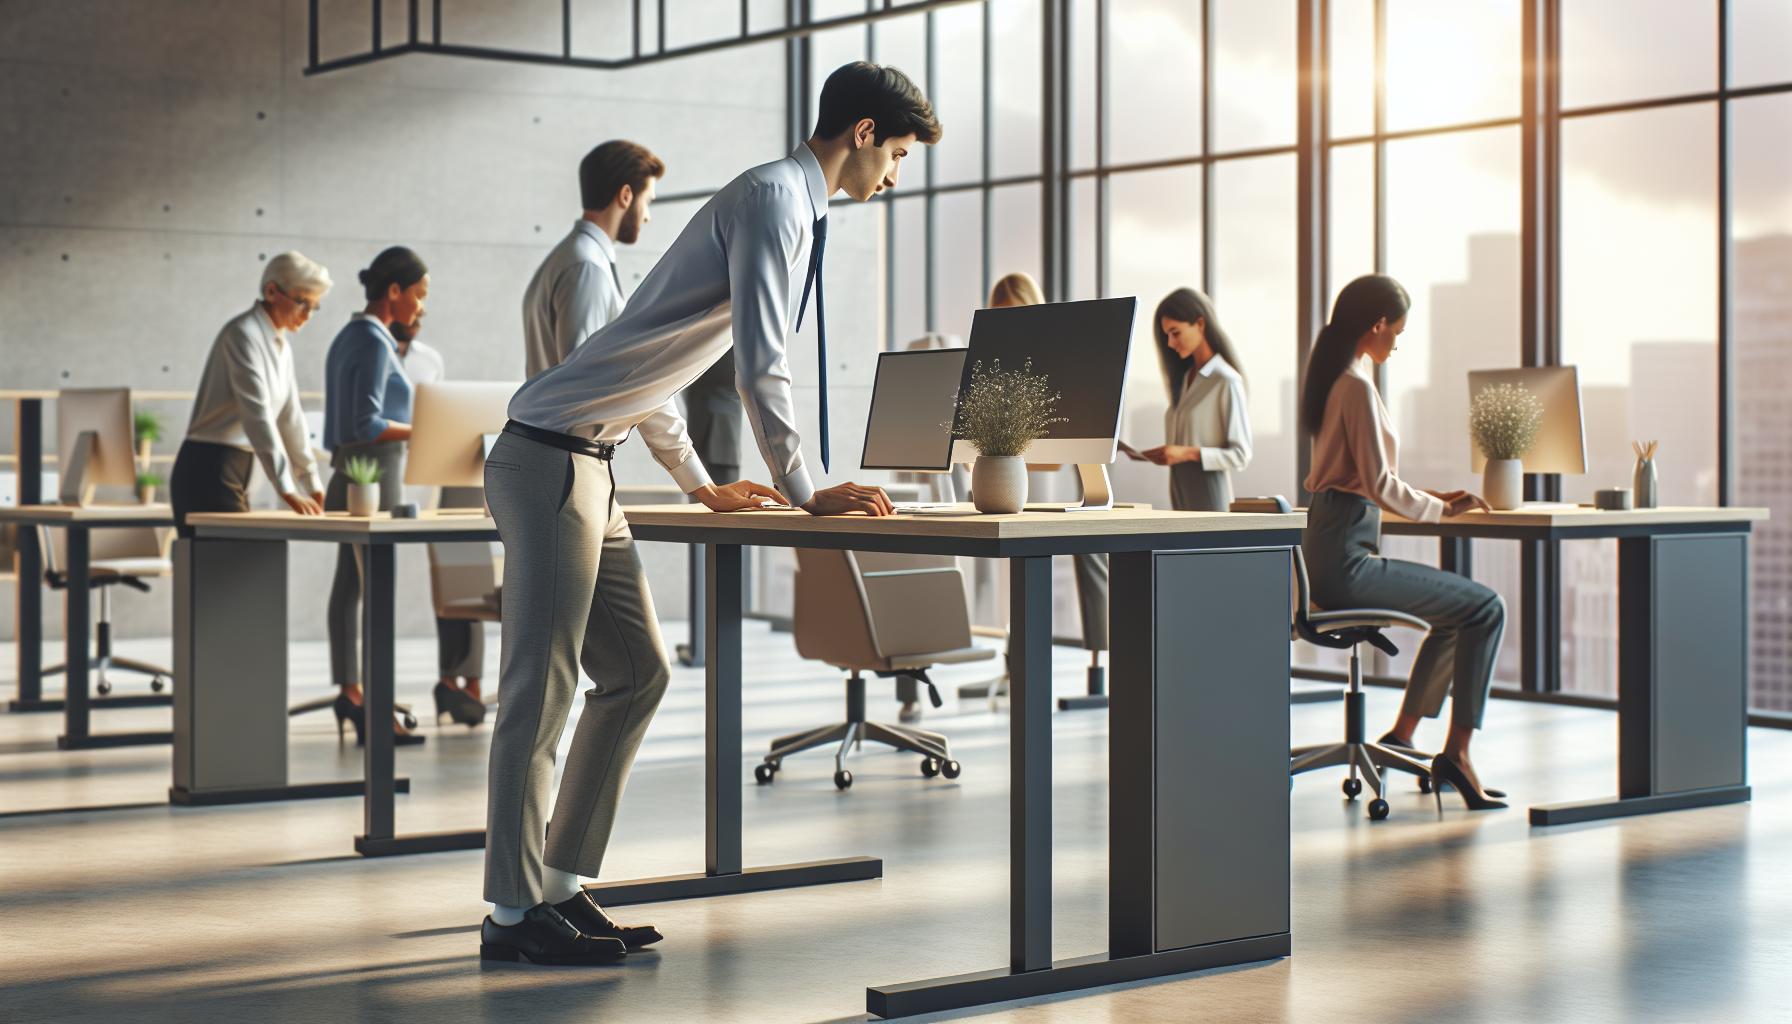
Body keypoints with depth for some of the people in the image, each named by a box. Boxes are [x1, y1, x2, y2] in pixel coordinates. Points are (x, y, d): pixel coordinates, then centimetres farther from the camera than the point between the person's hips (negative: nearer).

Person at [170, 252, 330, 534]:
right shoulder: (243, 334, -14)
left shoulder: (280, 344, 13)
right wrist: (286, 490, -27)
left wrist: (312, 484, 20)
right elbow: (257, 416, -23)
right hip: (208, 471, -9)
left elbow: (290, 416, 19)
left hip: (235, 471, 9)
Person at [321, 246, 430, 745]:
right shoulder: (374, 342, -14)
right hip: (376, 474, -10)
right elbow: (367, 425, -20)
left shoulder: (349, 336, 15)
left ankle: (349, 691, 21)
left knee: (349, 584, 13)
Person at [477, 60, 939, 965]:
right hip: (551, 456, -10)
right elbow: (761, 365, -20)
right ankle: (513, 912, 0)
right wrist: (803, 493, -13)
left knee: (638, 672, 11)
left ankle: (560, 886, 16)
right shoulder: (774, 197, -11)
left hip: (585, 465, 10)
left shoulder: (787, 205, 21)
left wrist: (702, 484, 28)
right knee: (542, 685, -7)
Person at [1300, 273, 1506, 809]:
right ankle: (1456, 753, -7)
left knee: (1462, 607, 23)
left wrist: (1431, 500, 18)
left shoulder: (1336, 376, 17)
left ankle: (1402, 736, 23)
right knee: (1485, 608, -9)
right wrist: (1443, 509, -3)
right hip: (1345, 558, -11)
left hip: (1329, 550, 11)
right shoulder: (1357, 384, -14)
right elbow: (1378, 484, -17)